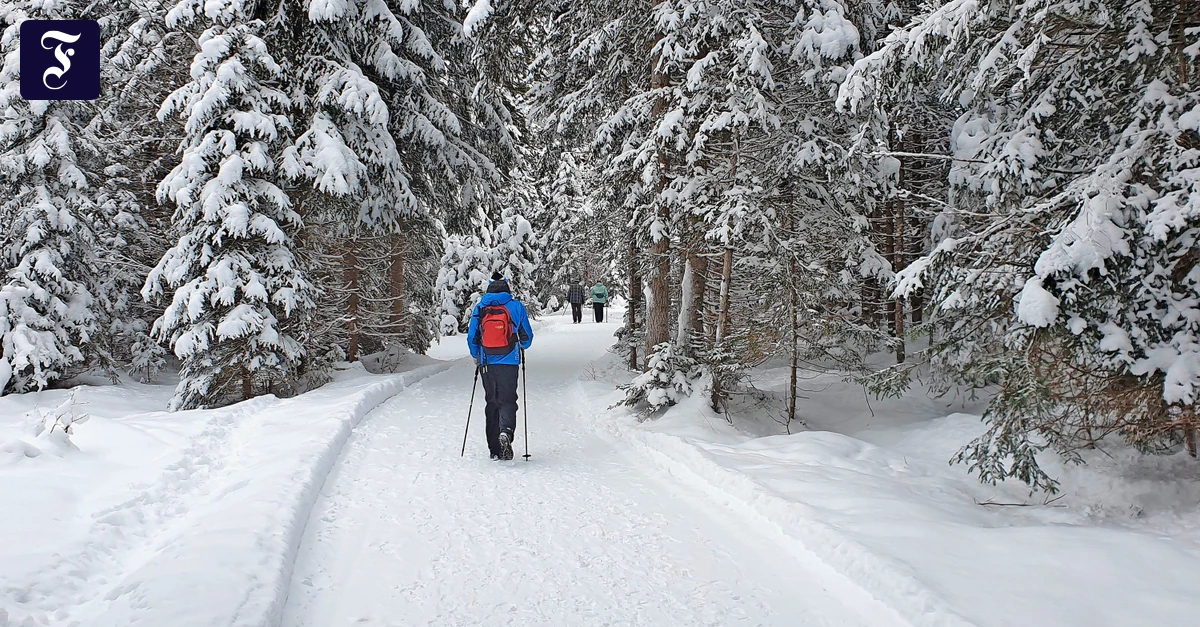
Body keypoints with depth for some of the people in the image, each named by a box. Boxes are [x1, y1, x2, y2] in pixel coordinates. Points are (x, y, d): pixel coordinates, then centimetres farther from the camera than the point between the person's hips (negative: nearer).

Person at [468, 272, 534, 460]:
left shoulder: (479, 308, 4)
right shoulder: (516, 306, 0)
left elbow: (472, 337, 8)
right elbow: (527, 336, 7)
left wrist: (476, 357, 26)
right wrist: (521, 347, 28)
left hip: (487, 364, 2)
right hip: (509, 362, -2)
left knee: (491, 402, 12)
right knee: (507, 400, 2)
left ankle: (494, 449, 13)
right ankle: (506, 432, -28)